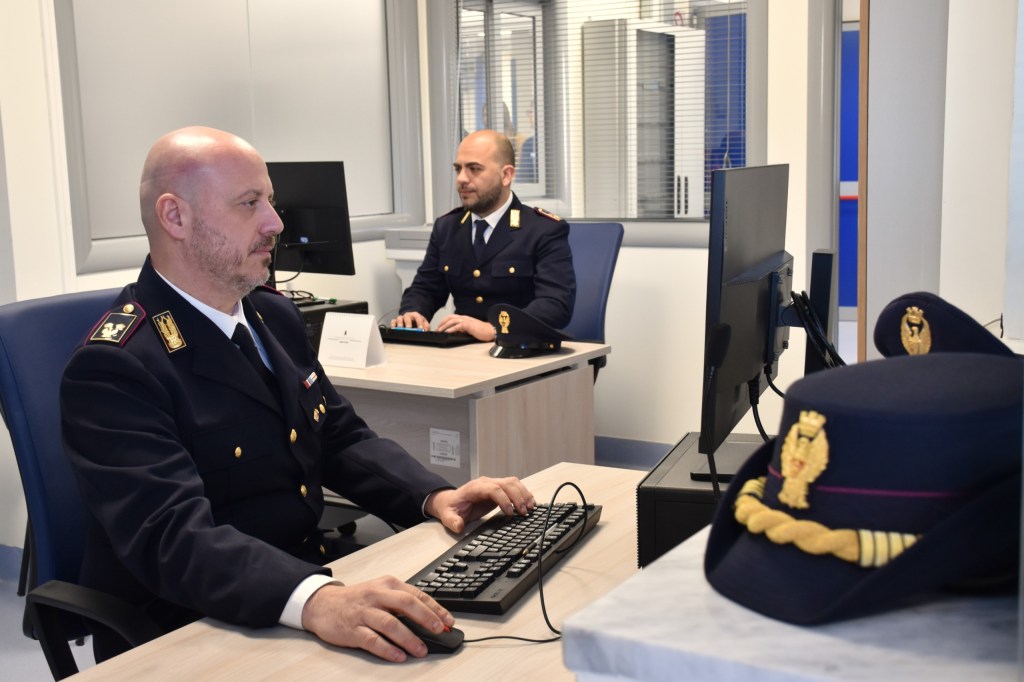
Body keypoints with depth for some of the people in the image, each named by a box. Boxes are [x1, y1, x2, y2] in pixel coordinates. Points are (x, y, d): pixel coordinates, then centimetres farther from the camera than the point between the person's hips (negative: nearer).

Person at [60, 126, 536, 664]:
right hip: (192, 639, -7)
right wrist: (312, 599, -43)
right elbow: (173, 534, -27)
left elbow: (342, 438, 13)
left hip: (311, 578, 7)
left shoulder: (275, 316, 8)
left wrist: (435, 496, -5)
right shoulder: (113, 367, -16)